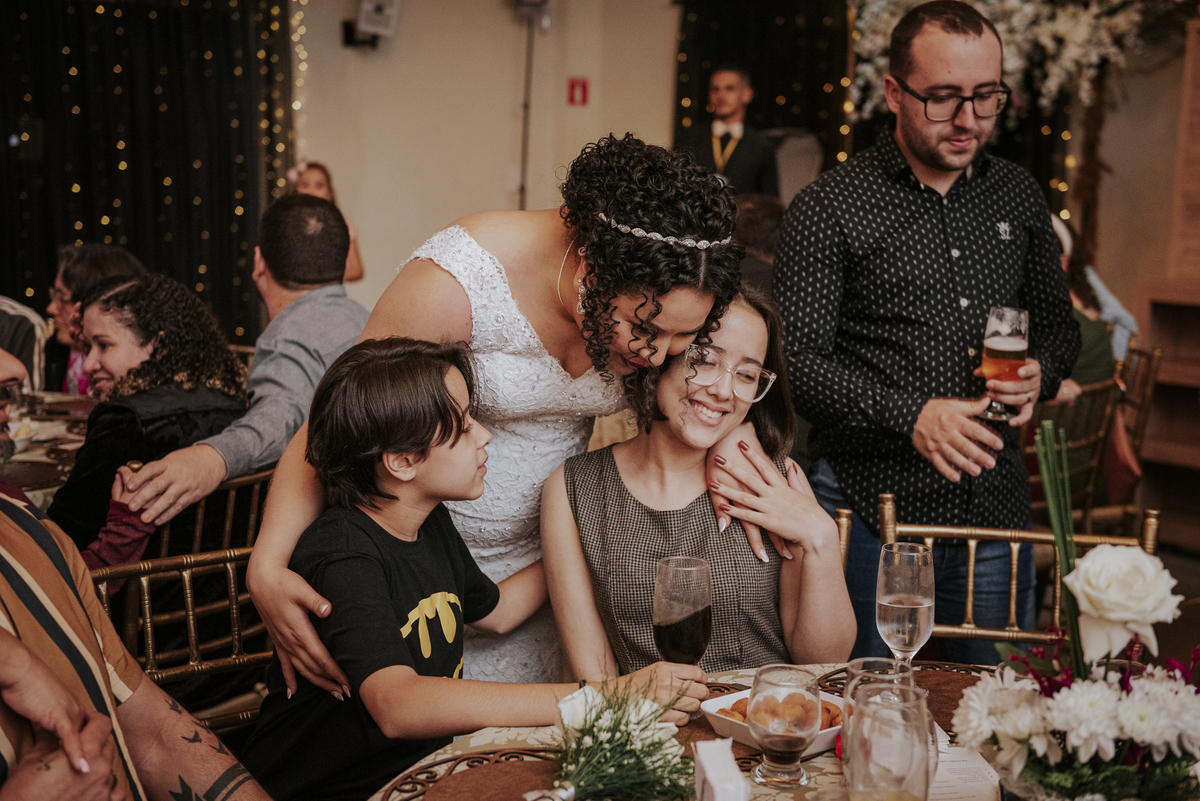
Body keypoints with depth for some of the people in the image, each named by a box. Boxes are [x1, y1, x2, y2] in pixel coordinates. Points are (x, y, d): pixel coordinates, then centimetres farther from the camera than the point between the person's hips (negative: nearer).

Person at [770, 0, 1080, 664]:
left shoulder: (1020, 197, 9)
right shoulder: (827, 209, -6)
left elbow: (1058, 321, 19)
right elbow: (797, 361, -10)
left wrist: (1041, 371, -4)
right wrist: (910, 415, -22)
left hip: (996, 506, 4)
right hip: (870, 508, -4)